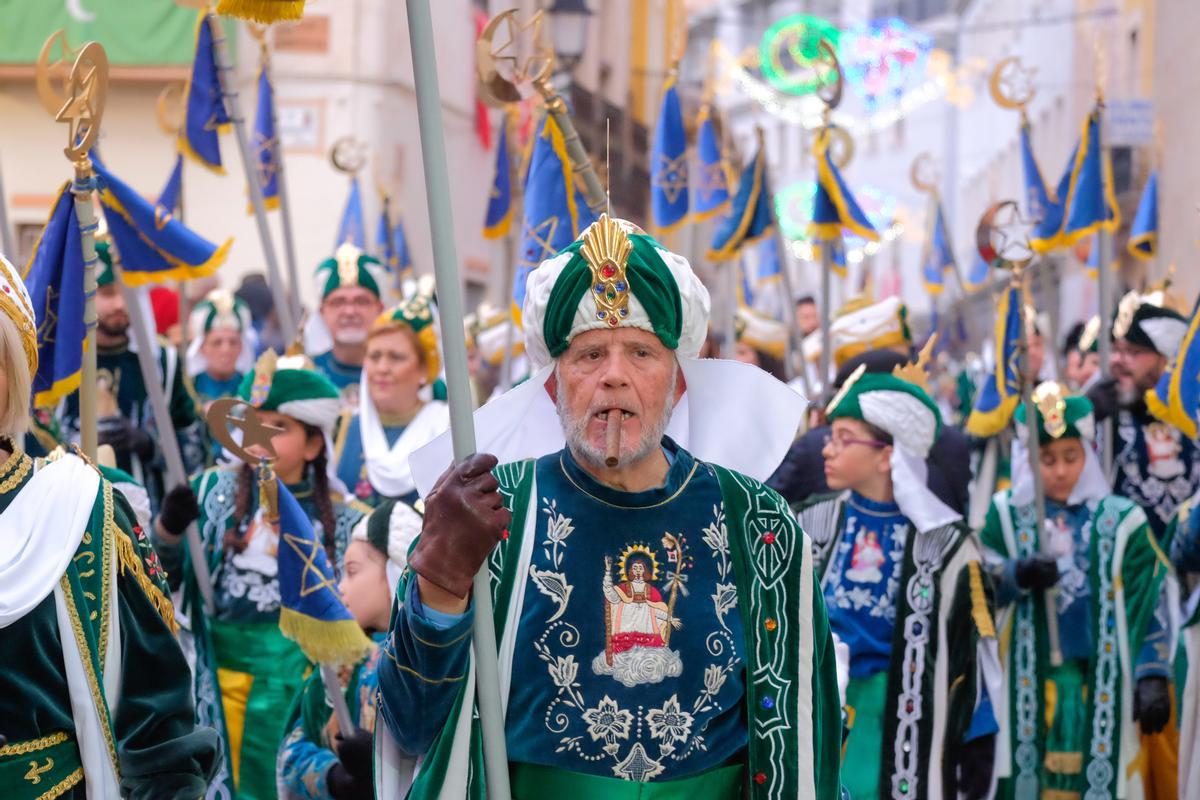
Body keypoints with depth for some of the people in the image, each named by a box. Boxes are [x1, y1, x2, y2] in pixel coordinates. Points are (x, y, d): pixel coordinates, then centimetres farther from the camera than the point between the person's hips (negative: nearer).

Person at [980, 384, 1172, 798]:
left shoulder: (1120, 520, 3)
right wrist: (1017, 575, -24)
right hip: (1027, 680, 1)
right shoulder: (1006, 515, 5)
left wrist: (1152, 679, -5)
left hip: (1100, 681, 0)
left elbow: (1147, 609, 1)